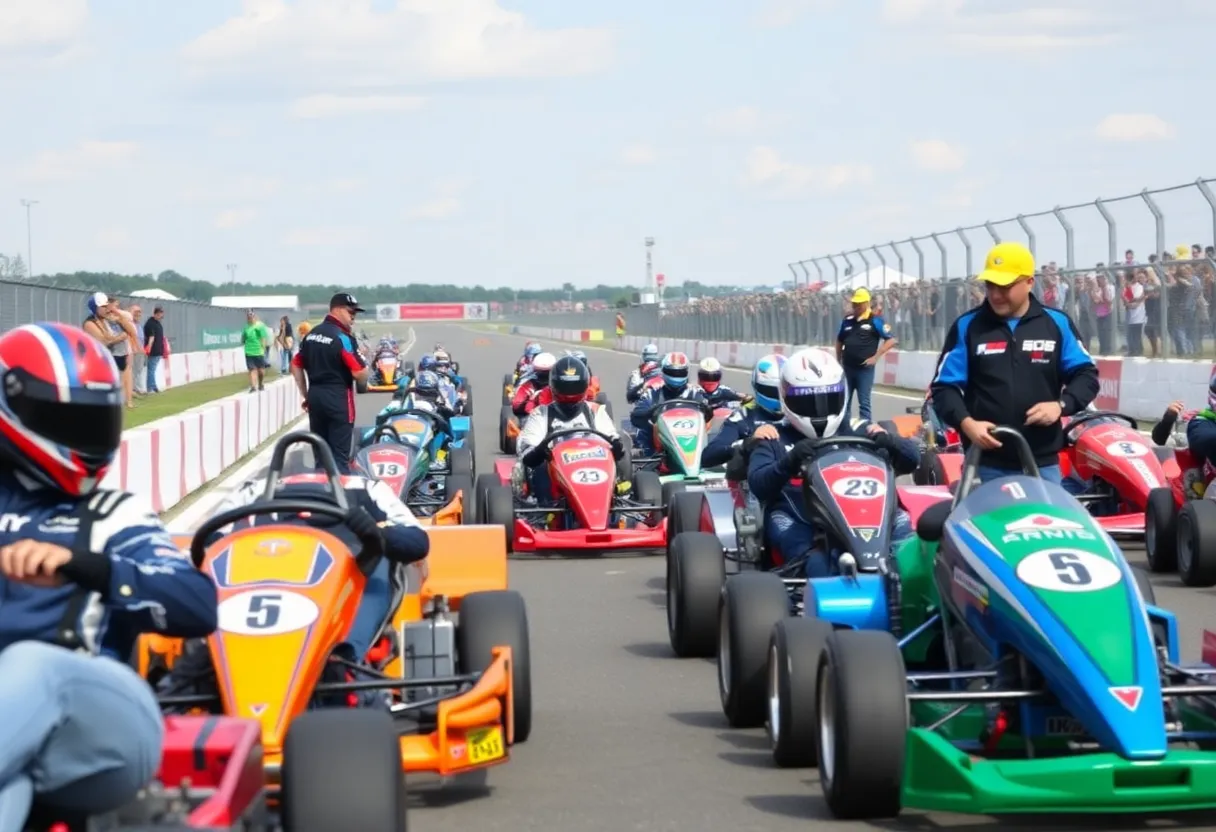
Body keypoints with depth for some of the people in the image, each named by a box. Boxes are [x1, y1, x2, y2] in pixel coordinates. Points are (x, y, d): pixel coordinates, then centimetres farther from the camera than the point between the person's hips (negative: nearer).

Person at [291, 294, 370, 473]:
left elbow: (296, 366, 14)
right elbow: (359, 373, -18)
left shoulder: (311, 334, 10)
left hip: (315, 396, 7)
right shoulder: (342, 337, -14)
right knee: (340, 455, -5)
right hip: (338, 398, -7)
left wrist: (306, 395, 19)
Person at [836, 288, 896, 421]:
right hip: (847, 367, 5)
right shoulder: (847, 320, 9)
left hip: (864, 369, -5)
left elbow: (891, 340, -8)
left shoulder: (875, 321, -6)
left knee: (864, 403, -2)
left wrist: (875, 357, -12)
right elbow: (840, 341, 22)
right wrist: (839, 360, 14)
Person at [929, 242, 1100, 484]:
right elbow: (944, 387, 4)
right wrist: (967, 423, -15)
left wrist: (1061, 405, -10)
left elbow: (1086, 375, 11)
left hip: (1042, 463, 1)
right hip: (986, 464, -1)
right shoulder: (967, 326, 5)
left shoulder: (1057, 323, 7)